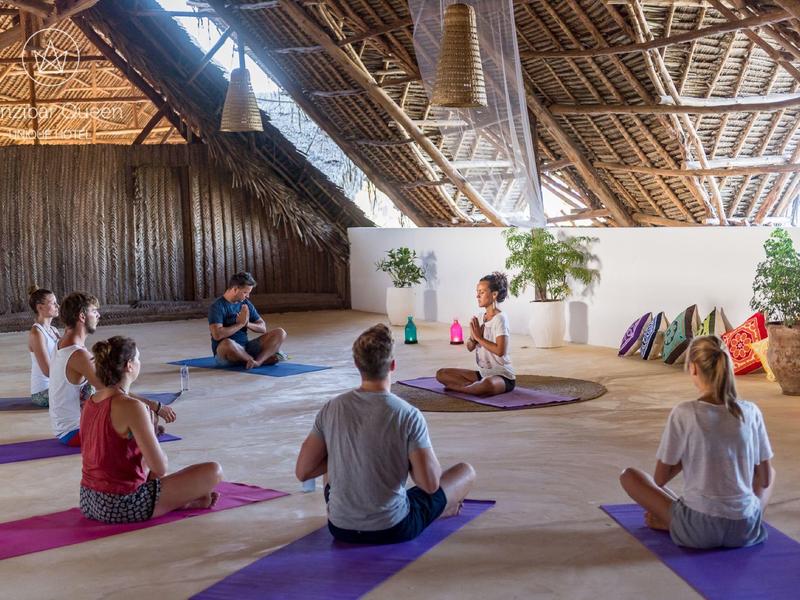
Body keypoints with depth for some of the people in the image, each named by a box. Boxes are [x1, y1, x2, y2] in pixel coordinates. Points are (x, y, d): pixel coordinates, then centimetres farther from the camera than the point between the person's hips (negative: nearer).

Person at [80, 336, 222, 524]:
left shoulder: (90, 403, 5)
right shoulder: (132, 407, -20)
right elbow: (160, 468, -19)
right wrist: (151, 429, -1)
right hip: (123, 508, -9)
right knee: (213, 471, -2)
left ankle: (180, 499, 23)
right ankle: (185, 501, 25)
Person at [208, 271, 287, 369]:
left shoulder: (246, 304, 10)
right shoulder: (217, 306, -10)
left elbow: (263, 328, 11)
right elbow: (217, 335, -23)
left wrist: (247, 324, -9)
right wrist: (240, 323, -15)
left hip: (245, 348, 6)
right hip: (224, 353, -6)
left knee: (280, 333, -9)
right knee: (227, 343, -43)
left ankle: (258, 360, -34)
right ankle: (266, 358, -24)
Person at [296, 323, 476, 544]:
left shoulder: (331, 410, -7)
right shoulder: (408, 416, -19)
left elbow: (302, 472, -2)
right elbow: (430, 484, -18)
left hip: (340, 529, 4)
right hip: (392, 530, -3)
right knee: (466, 471, 19)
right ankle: (441, 511, 46)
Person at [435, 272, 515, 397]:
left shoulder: (500, 318, -14)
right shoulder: (481, 318, 10)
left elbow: (500, 350, -25)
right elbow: (470, 347, 11)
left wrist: (479, 337, -17)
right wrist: (473, 337, -11)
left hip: (502, 376, -8)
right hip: (483, 373, 8)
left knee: (487, 384, -43)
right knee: (441, 374, 2)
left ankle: (456, 387, -17)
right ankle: (475, 386, -13)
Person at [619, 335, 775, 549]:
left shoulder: (684, 413, -12)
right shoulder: (751, 412, -3)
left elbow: (660, 479, -3)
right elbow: (764, 479, 6)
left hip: (698, 531, -3)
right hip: (745, 530, 3)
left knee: (628, 475, 16)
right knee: (771, 473, 35)